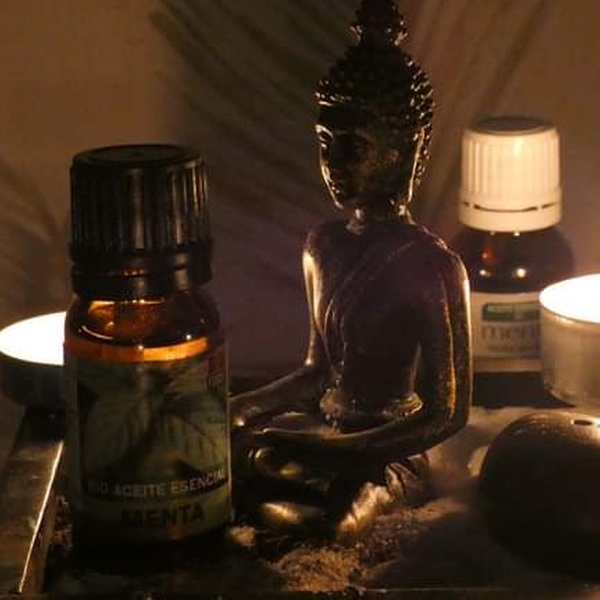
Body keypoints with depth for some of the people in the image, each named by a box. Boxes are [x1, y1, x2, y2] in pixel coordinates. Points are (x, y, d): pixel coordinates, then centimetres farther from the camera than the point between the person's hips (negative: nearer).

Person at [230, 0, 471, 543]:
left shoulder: (431, 265, -13)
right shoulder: (323, 247, 8)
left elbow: (448, 413, -12)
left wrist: (334, 450, -18)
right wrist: (241, 408, 5)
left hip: (390, 453, -7)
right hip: (324, 438, 7)